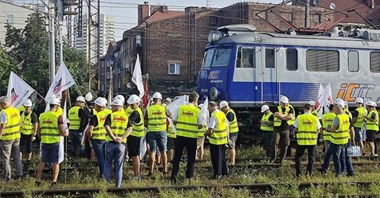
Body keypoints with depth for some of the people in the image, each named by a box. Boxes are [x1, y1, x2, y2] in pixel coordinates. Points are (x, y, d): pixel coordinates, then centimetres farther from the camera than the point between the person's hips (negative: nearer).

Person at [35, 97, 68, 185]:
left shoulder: (42, 116, 6)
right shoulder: (58, 116, -9)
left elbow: (38, 132, 11)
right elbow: (62, 132, -11)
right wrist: (66, 133, 10)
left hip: (44, 142, 4)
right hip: (55, 142, -4)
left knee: (42, 162, 15)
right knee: (55, 162, 6)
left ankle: (38, 181, 16)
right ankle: (54, 181, 3)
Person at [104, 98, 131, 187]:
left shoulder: (110, 115, -1)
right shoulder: (126, 117, 8)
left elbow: (107, 127, -16)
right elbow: (130, 129, -7)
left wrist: (114, 138, -18)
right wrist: (122, 138, -15)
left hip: (111, 142, -2)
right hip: (121, 144, 2)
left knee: (108, 164, 10)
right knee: (119, 166, 7)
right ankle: (118, 185, 7)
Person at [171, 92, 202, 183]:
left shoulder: (180, 108, 0)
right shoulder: (197, 110, -5)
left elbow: (174, 122, 3)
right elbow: (200, 126, -4)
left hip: (180, 135, 2)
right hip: (192, 136, -1)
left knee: (177, 156, 8)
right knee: (191, 158, 10)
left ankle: (174, 176, 3)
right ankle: (189, 176, 12)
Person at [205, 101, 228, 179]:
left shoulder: (214, 116, -19)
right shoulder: (222, 114, 5)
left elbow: (210, 130, -23)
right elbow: (227, 126, 13)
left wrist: (205, 134, -4)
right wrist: (227, 136, 21)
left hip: (215, 140, -8)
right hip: (223, 140, 8)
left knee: (216, 158, 1)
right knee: (222, 157, 18)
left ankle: (217, 174, 5)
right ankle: (224, 172, 25)